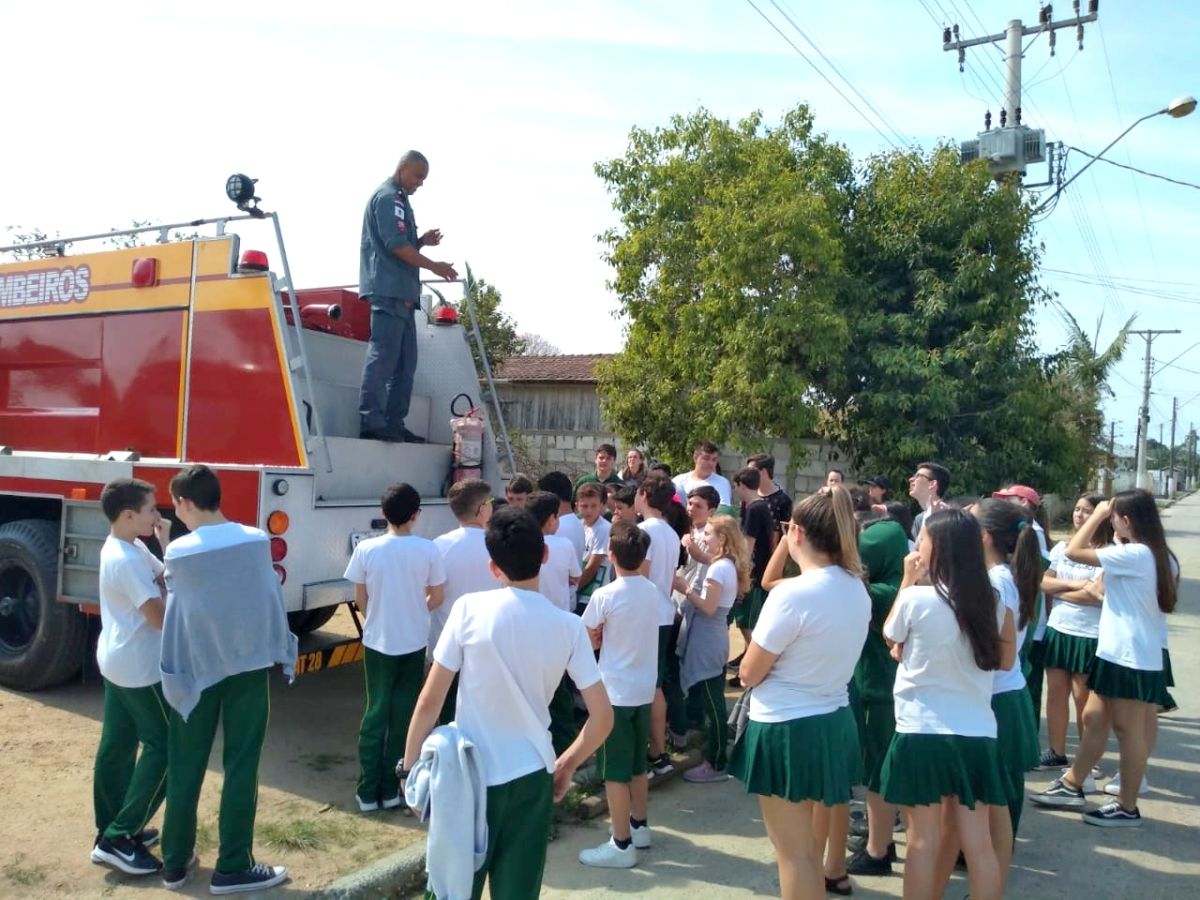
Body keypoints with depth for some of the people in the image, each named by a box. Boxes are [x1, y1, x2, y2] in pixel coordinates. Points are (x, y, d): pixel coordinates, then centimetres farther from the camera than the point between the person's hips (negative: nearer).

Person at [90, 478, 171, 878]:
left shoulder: (124, 548, 7)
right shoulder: (127, 560, -24)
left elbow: (165, 575, 11)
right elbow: (160, 617, -24)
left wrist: (167, 545, -3)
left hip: (116, 662, 10)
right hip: (140, 668, -10)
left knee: (117, 746, 16)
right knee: (164, 746, -2)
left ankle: (111, 829, 27)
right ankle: (119, 839, 2)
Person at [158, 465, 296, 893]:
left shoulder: (178, 551, -11)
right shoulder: (258, 540, -6)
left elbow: (173, 603, 3)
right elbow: (271, 597, 2)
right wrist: (279, 652, 14)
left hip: (196, 669, 0)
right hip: (249, 664, 0)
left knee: (185, 766, 14)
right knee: (241, 766, 6)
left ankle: (175, 863, 25)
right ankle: (232, 868, 12)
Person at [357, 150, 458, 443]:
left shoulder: (400, 200, 26)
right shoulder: (387, 197, -5)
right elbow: (395, 245, -15)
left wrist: (423, 241, 11)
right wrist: (434, 266, -12)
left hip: (403, 292, 10)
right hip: (388, 290, -10)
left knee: (405, 361, 7)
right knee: (383, 355, -14)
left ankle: (394, 424, 9)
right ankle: (371, 421, -16)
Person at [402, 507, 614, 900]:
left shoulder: (469, 609, -11)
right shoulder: (569, 626, -4)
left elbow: (429, 701, -8)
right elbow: (603, 717, -3)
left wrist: (410, 766, 5)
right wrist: (566, 765, 13)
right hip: (532, 779, 2)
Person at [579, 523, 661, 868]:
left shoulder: (605, 596, -17)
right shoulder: (652, 591, 2)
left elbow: (585, 641, -5)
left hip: (615, 693, -7)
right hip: (644, 690, 7)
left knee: (614, 771, 2)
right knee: (637, 765, 20)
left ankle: (621, 845, 8)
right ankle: (640, 827, 32)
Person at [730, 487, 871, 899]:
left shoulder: (793, 593, -23)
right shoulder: (857, 588, 0)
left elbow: (749, 674, -15)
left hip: (786, 728, -8)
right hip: (836, 721, 8)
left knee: (795, 851, 3)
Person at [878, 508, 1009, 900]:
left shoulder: (916, 598, -13)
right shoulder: (992, 602, 1)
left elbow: (891, 638, 7)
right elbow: (1006, 660, 14)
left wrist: (908, 580, 9)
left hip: (922, 732, -4)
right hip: (977, 733, 4)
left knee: (924, 840, 6)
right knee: (978, 842, 10)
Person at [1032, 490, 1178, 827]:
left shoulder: (1132, 555, -21)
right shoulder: (1159, 557, 8)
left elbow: (1073, 551, -20)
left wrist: (1098, 514, -8)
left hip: (1130, 658, -9)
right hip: (1133, 654, 9)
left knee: (1128, 730, 2)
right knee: (1094, 719, 14)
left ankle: (1127, 808, 14)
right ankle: (1071, 786, 23)